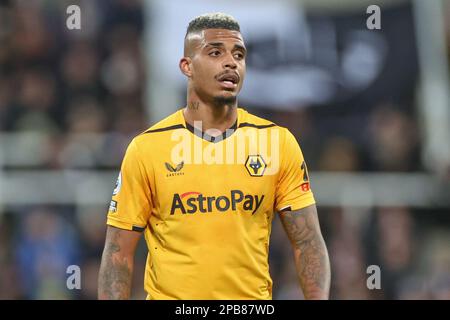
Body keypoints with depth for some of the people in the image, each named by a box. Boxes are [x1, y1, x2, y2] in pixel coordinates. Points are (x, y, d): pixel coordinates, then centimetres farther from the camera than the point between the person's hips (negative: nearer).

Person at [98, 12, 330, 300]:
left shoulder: (278, 142, -1)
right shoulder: (146, 149, -5)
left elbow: (308, 243, 0)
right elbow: (119, 253, -2)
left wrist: (318, 298, -15)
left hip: (254, 299, 1)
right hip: (169, 295, -1)